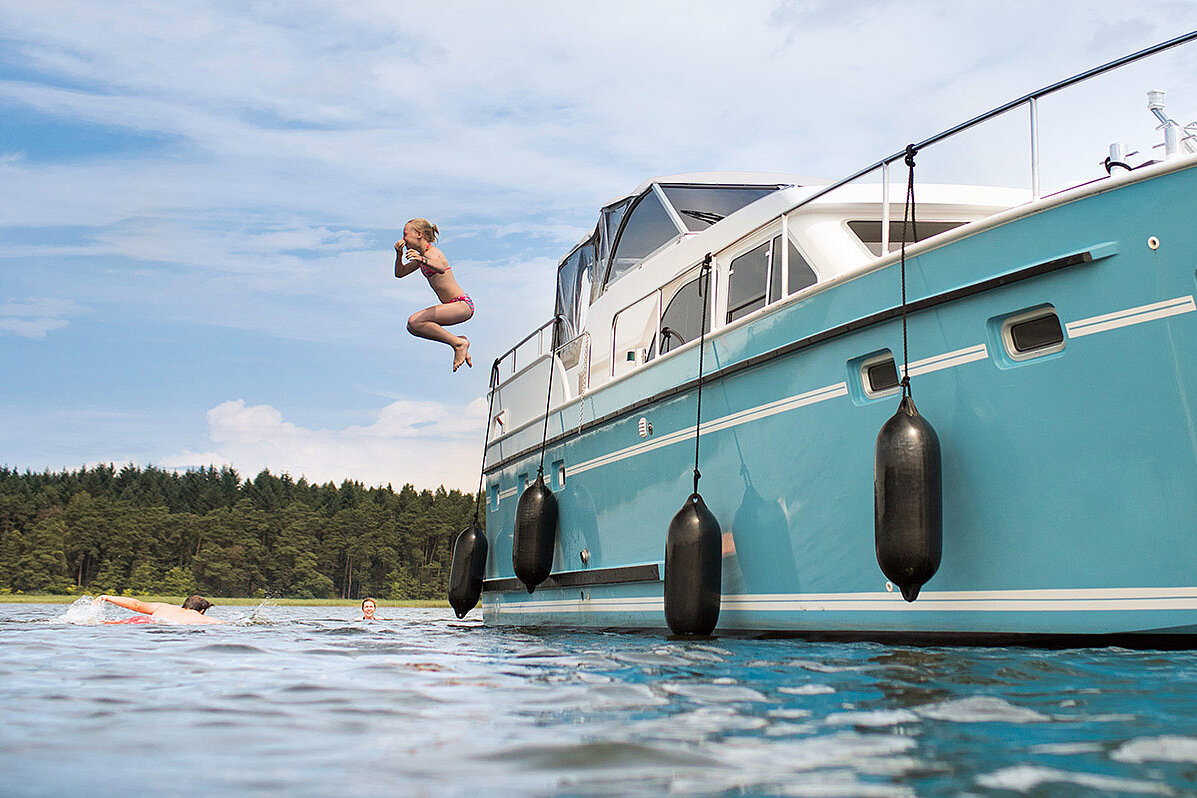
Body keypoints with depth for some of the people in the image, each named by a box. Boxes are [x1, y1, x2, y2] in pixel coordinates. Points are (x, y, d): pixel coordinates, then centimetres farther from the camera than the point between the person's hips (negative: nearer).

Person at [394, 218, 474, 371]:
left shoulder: (432, 252, -15)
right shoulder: (422, 255, 15)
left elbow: (441, 269, -38)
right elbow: (400, 273, 23)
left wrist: (423, 260, -55)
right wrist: (399, 254, 6)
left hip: (462, 304, -10)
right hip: (454, 305, 10)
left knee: (415, 321, -21)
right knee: (412, 327, 11)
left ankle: (459, 343, -13)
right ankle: (457, 341, 10)